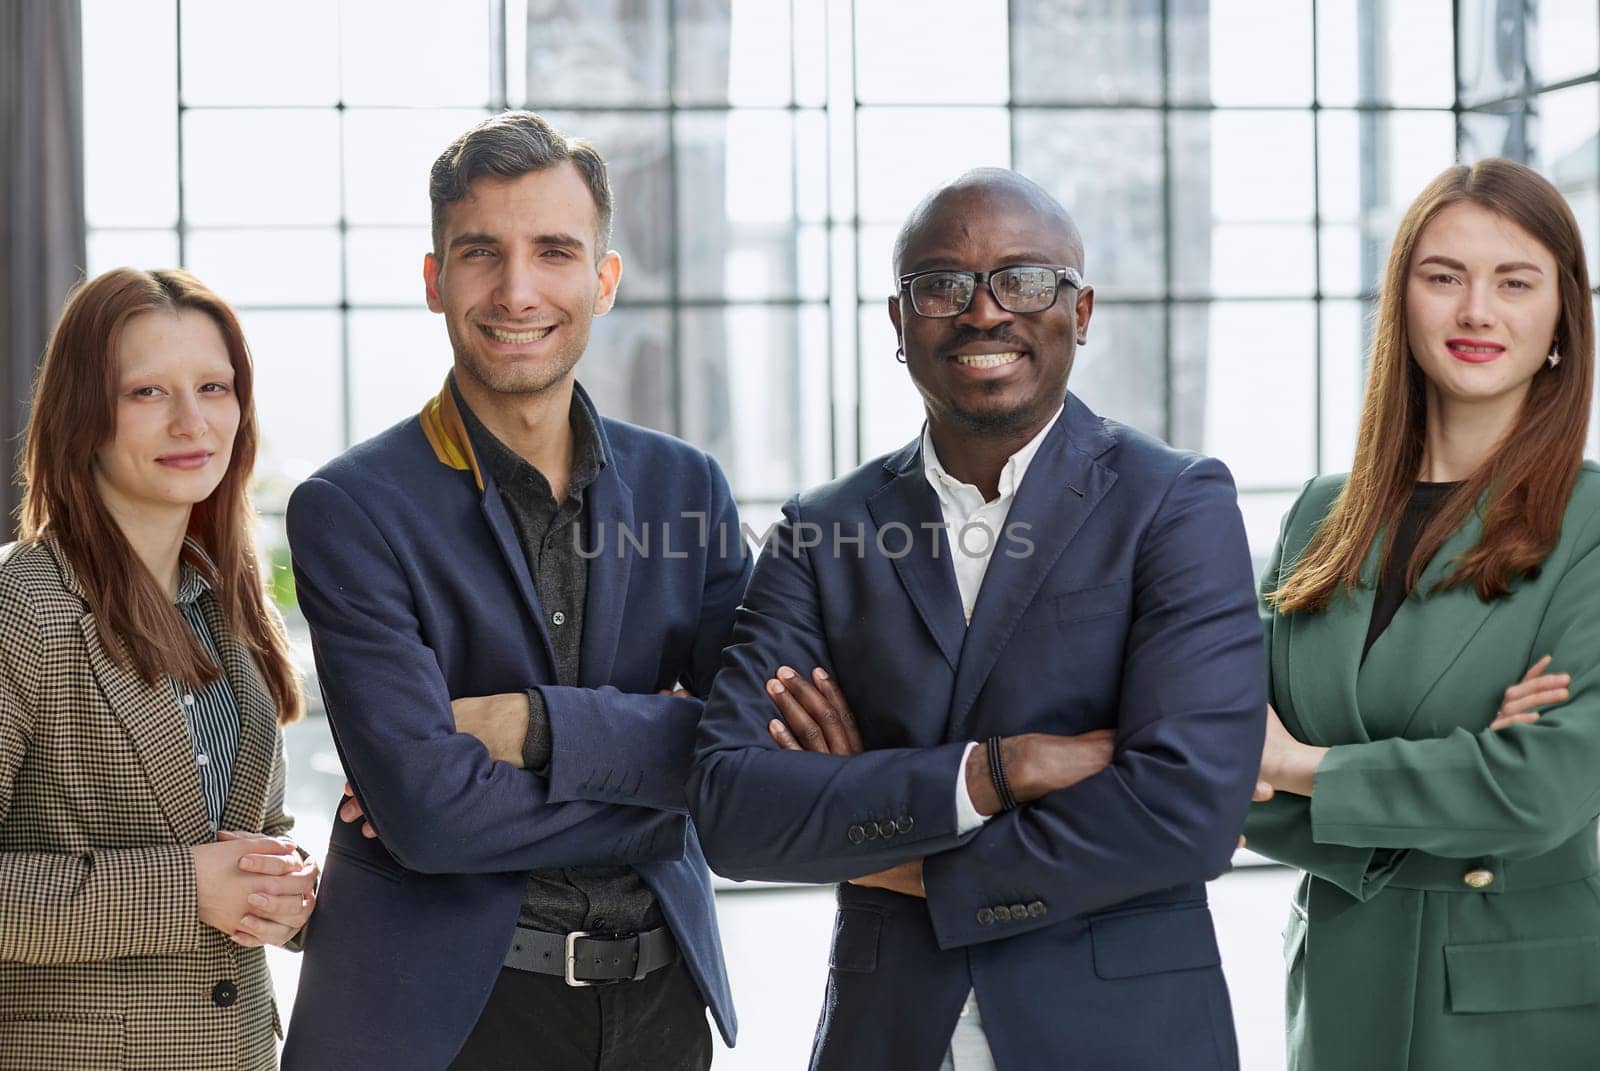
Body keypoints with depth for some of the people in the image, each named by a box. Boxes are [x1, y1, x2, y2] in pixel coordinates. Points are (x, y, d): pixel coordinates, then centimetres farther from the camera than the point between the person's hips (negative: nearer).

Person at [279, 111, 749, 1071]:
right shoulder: (351, 511, -8)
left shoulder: (687, 486, 5)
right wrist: (657, 770, -11)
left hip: (660, 991, 4)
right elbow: (424, 806, -18)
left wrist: (528, 727, -16)